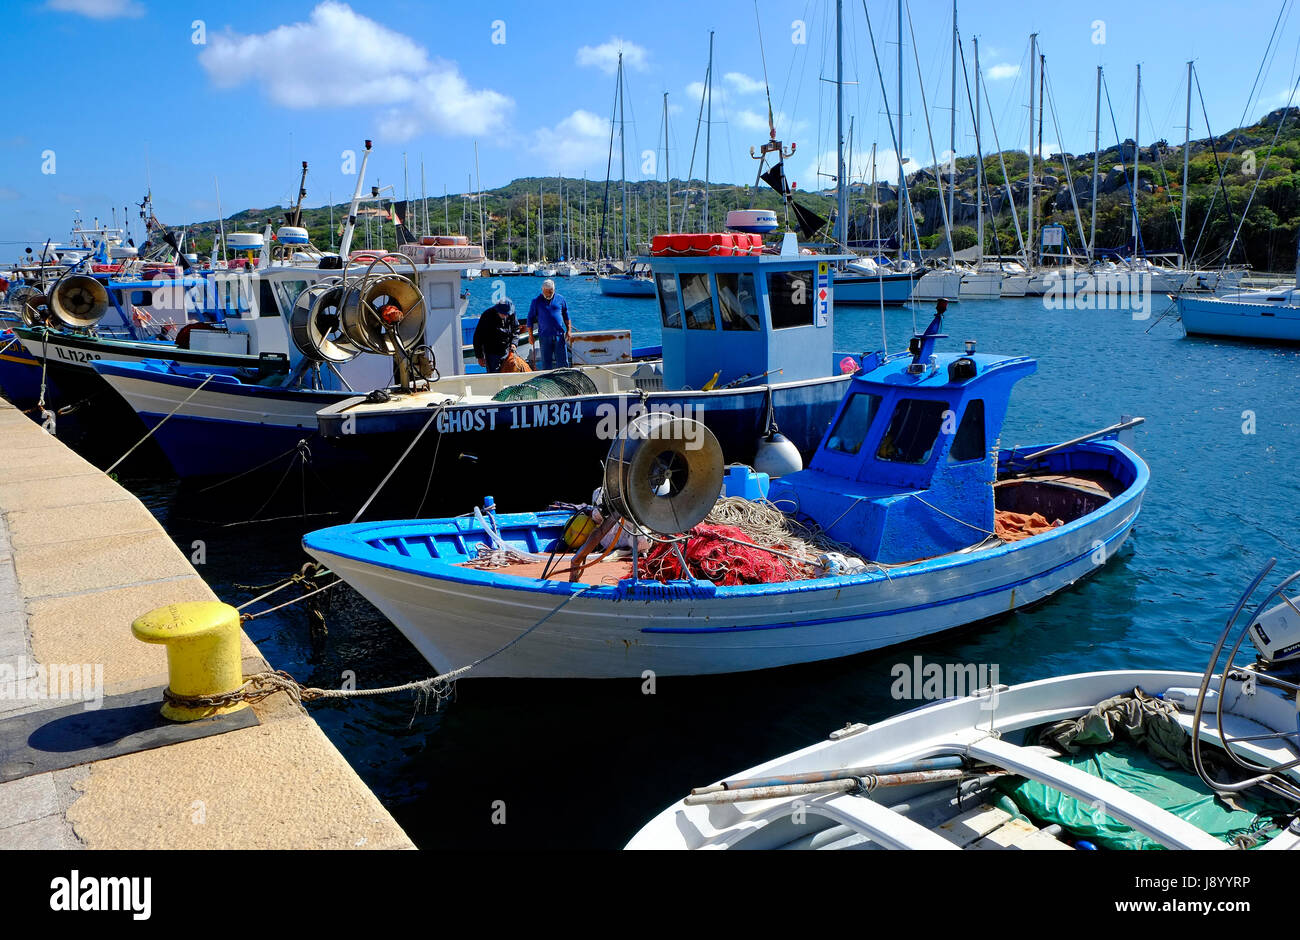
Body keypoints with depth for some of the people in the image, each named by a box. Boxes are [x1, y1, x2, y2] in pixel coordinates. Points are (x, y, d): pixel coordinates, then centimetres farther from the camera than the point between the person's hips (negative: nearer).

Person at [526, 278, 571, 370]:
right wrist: (530, 335, 2)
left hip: (559, 335, 1)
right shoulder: (536, 301, 3)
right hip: (544, 336, -1)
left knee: (562, 361, 1)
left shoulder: (560, 299, 7)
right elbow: (530, 318, 6)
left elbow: (566, 316, 15)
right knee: (546, 362, 5)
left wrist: (569, 330, 7)